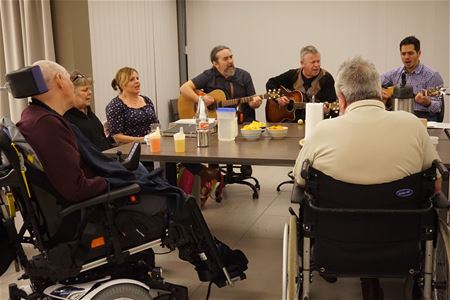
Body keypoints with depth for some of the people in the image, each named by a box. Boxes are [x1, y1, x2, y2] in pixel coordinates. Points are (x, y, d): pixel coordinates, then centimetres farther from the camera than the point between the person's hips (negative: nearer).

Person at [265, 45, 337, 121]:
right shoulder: (293, 75, 10)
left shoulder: (326, 78, 1)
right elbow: (270, 83, 18)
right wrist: (278, 98, 1)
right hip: (290, 121, 1)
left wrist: (327, 110, -28)